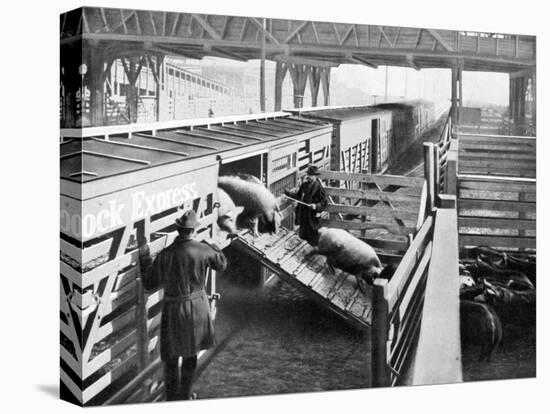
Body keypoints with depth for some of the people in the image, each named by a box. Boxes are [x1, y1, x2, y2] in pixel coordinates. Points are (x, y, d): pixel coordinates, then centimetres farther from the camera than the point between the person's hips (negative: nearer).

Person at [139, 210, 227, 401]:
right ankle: (184, 396, 29)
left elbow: (149, 284, -4)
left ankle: (172, 398, 22)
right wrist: (212, 245, 20)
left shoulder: (165, 255, -14)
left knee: (171, 356, 14)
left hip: (173, 309, -1)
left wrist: (144, 259, 6)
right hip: (196, 307, 1)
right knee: (190, 355, 18)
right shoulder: (202, 250, -13)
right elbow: (221, 263, 7)